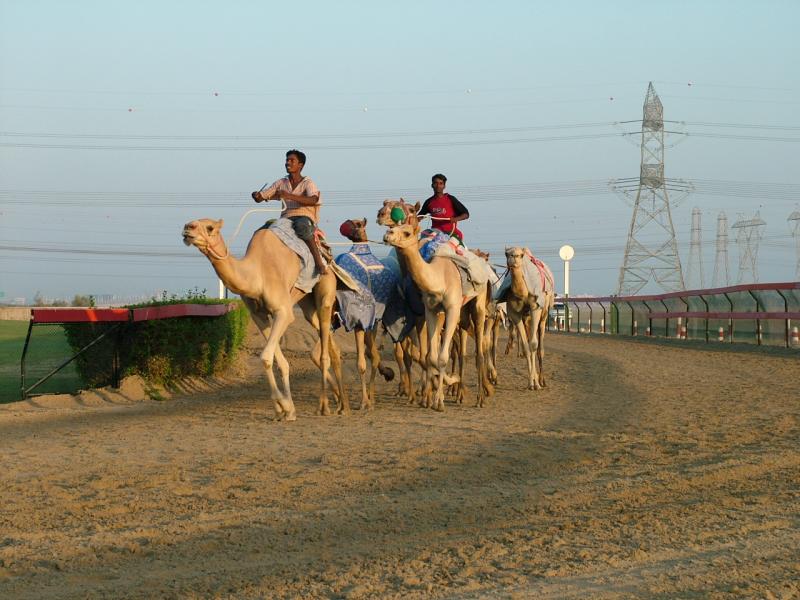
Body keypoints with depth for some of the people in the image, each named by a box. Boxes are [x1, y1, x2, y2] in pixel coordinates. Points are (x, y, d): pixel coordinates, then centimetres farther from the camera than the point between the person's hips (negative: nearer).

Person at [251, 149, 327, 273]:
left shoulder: (308, 183, 4)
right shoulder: (281, 183, 18)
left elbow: (313, 200, -18)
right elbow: (260, 197, 16)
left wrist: (289, 196, -29)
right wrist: (256, 195, -11)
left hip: (305, 218, -5)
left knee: (302, 225, -41)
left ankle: (319, 262, -39)